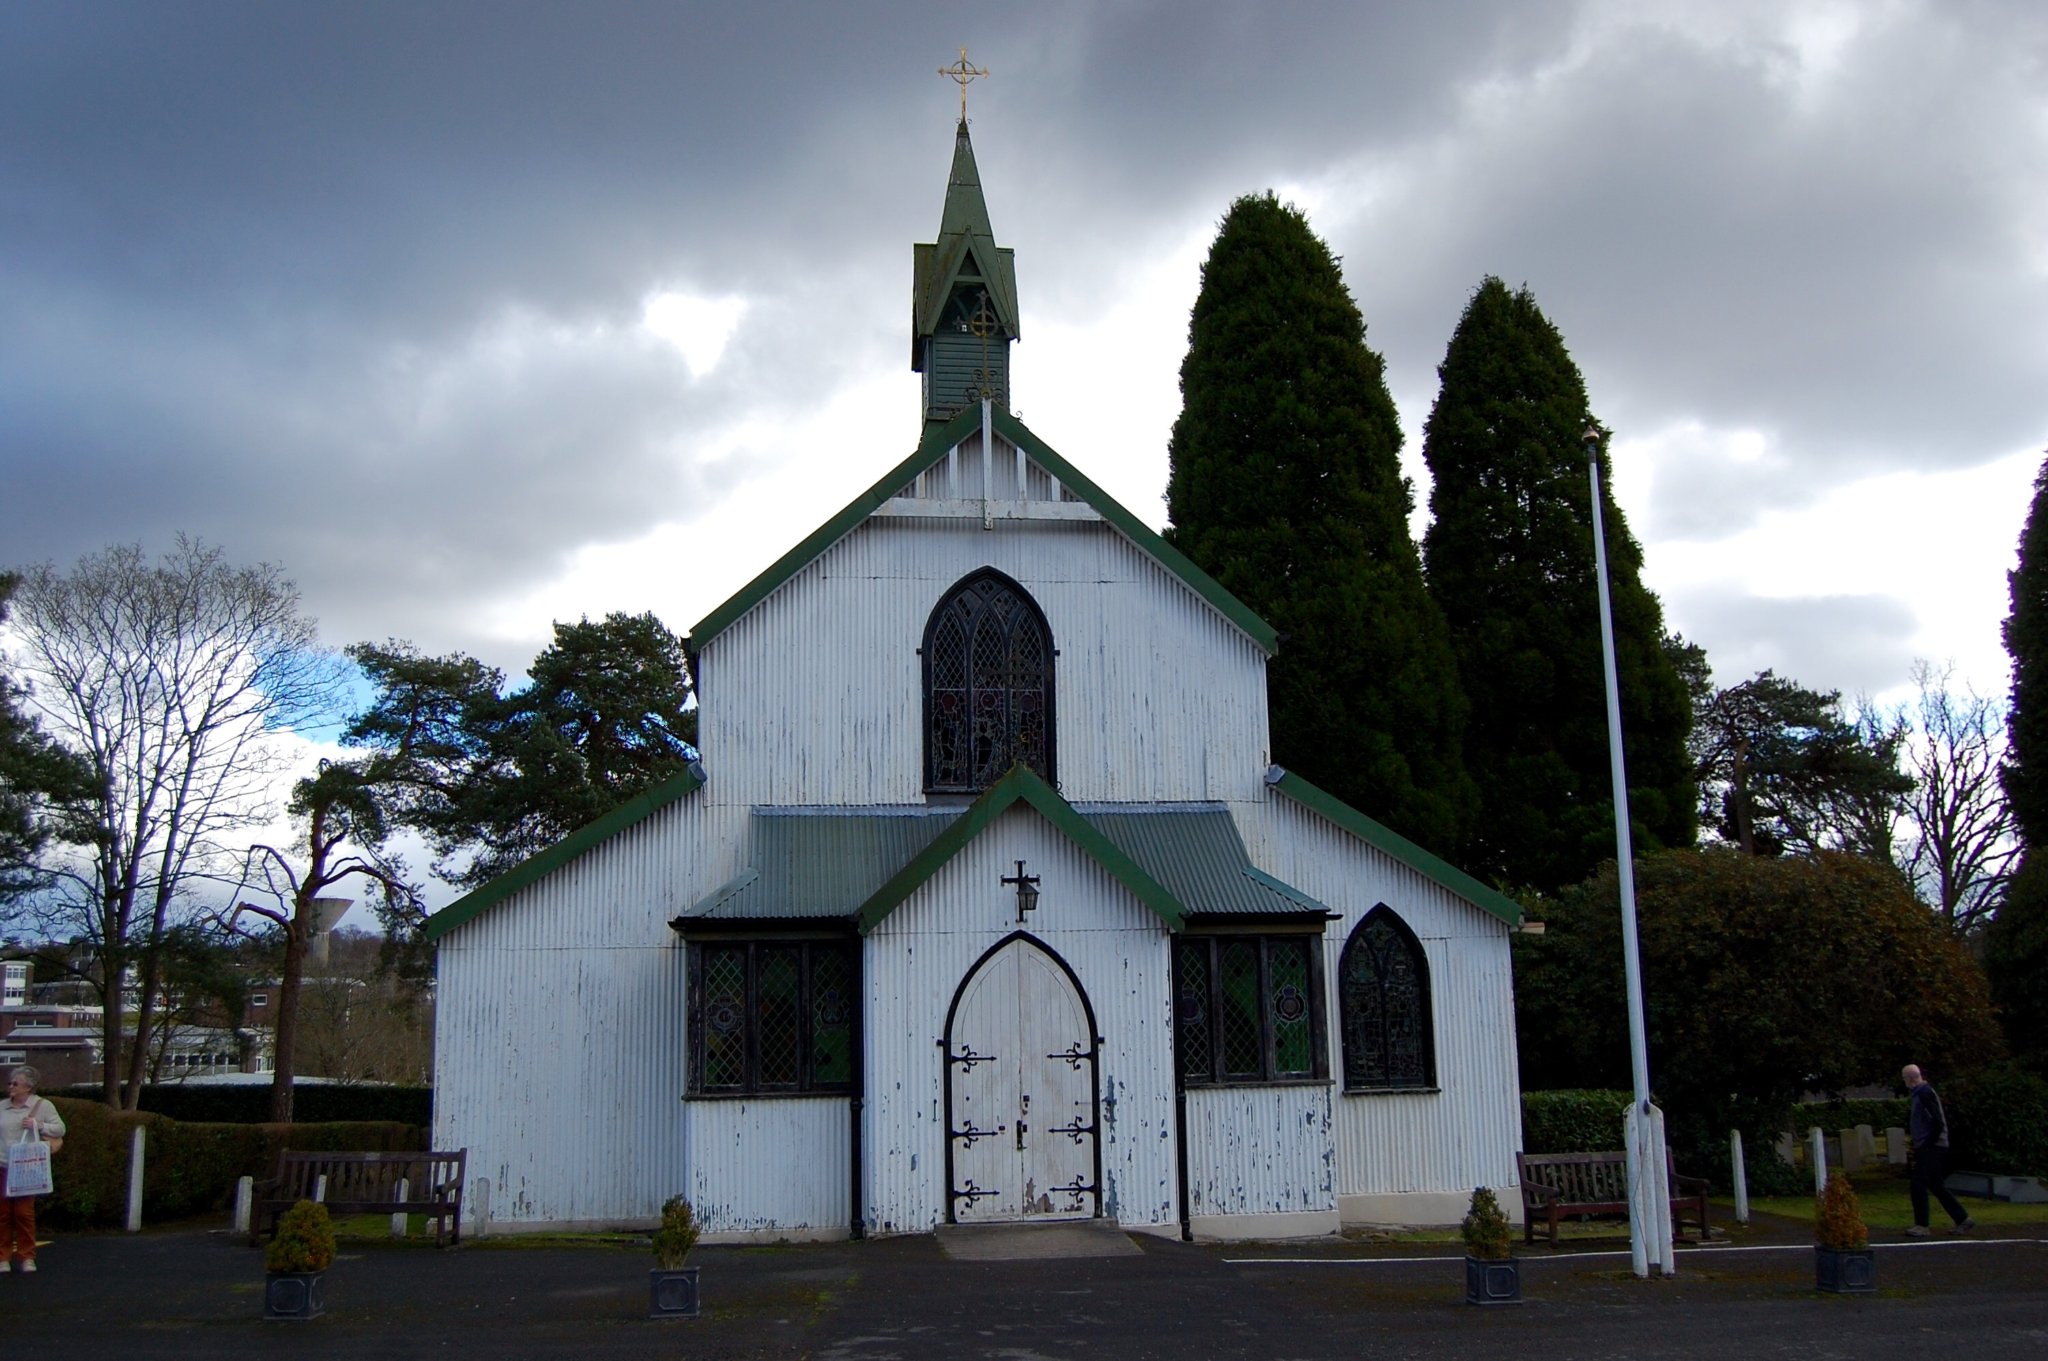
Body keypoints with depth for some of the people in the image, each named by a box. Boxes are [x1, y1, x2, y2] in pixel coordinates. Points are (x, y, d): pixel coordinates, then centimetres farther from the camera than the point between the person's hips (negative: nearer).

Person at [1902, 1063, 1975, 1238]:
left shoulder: (1924, 1093, -15)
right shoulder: (1919, 1092, 14)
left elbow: (1938, 1122, -22)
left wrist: (1928, 1143, -17)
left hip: (1930, 1148, -10)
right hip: (1927, 1147, 10)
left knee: (1919, 1185, -7)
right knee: (1937, 1186, 15)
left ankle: (1921, 1226, -4)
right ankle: (1962, 1219, 21)